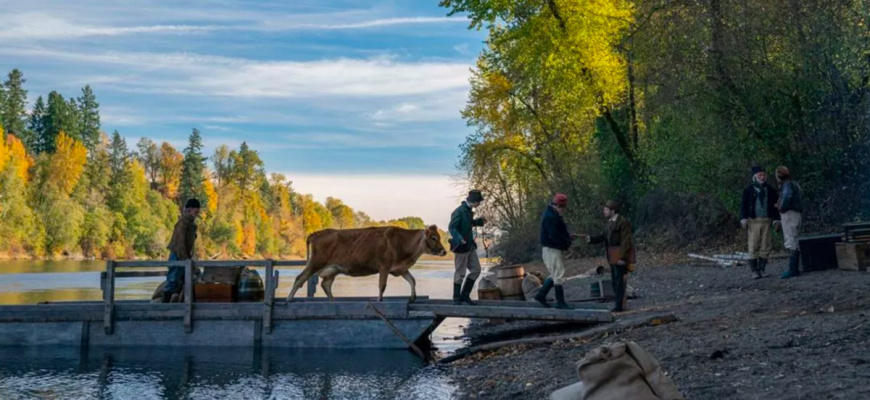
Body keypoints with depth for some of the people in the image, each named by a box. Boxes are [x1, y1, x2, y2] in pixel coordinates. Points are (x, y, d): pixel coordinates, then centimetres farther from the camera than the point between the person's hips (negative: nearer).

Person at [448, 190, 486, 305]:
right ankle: (457, 299, 12)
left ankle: (465, 295, 18)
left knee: (476, 270, 9)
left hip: (470, 246, 9)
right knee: (460, 273, 0)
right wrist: (459, 238, -37)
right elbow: (451, 227, -22)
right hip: (461, 247, -9)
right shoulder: (459, 211, -19)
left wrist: (479, 221, 12)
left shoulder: (469, 210, 8)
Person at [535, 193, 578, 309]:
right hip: (552, 250, -11)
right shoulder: (550, 217, -20)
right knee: (559, 276, -6)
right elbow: (554, 235, -27)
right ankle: (560, 302, 0)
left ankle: (541, 295, 23)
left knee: (555, 275, 17)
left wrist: (568, 236, 6)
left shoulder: (554, 215, 15)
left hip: (556, 249, 11)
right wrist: (567, 241, -18)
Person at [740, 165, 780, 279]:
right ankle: (755, 270, 0)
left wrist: (776, 219, 4)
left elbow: (776, 204, 12)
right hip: (754, 221, -3)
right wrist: (743, 218, -10)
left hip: (766, 221, 3)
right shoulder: (749, 190, 2)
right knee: (753, 246, -3)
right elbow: (743, 204, 0)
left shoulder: (770, 190, 9)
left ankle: (762, 269, 9)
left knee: (766, 246, 2)